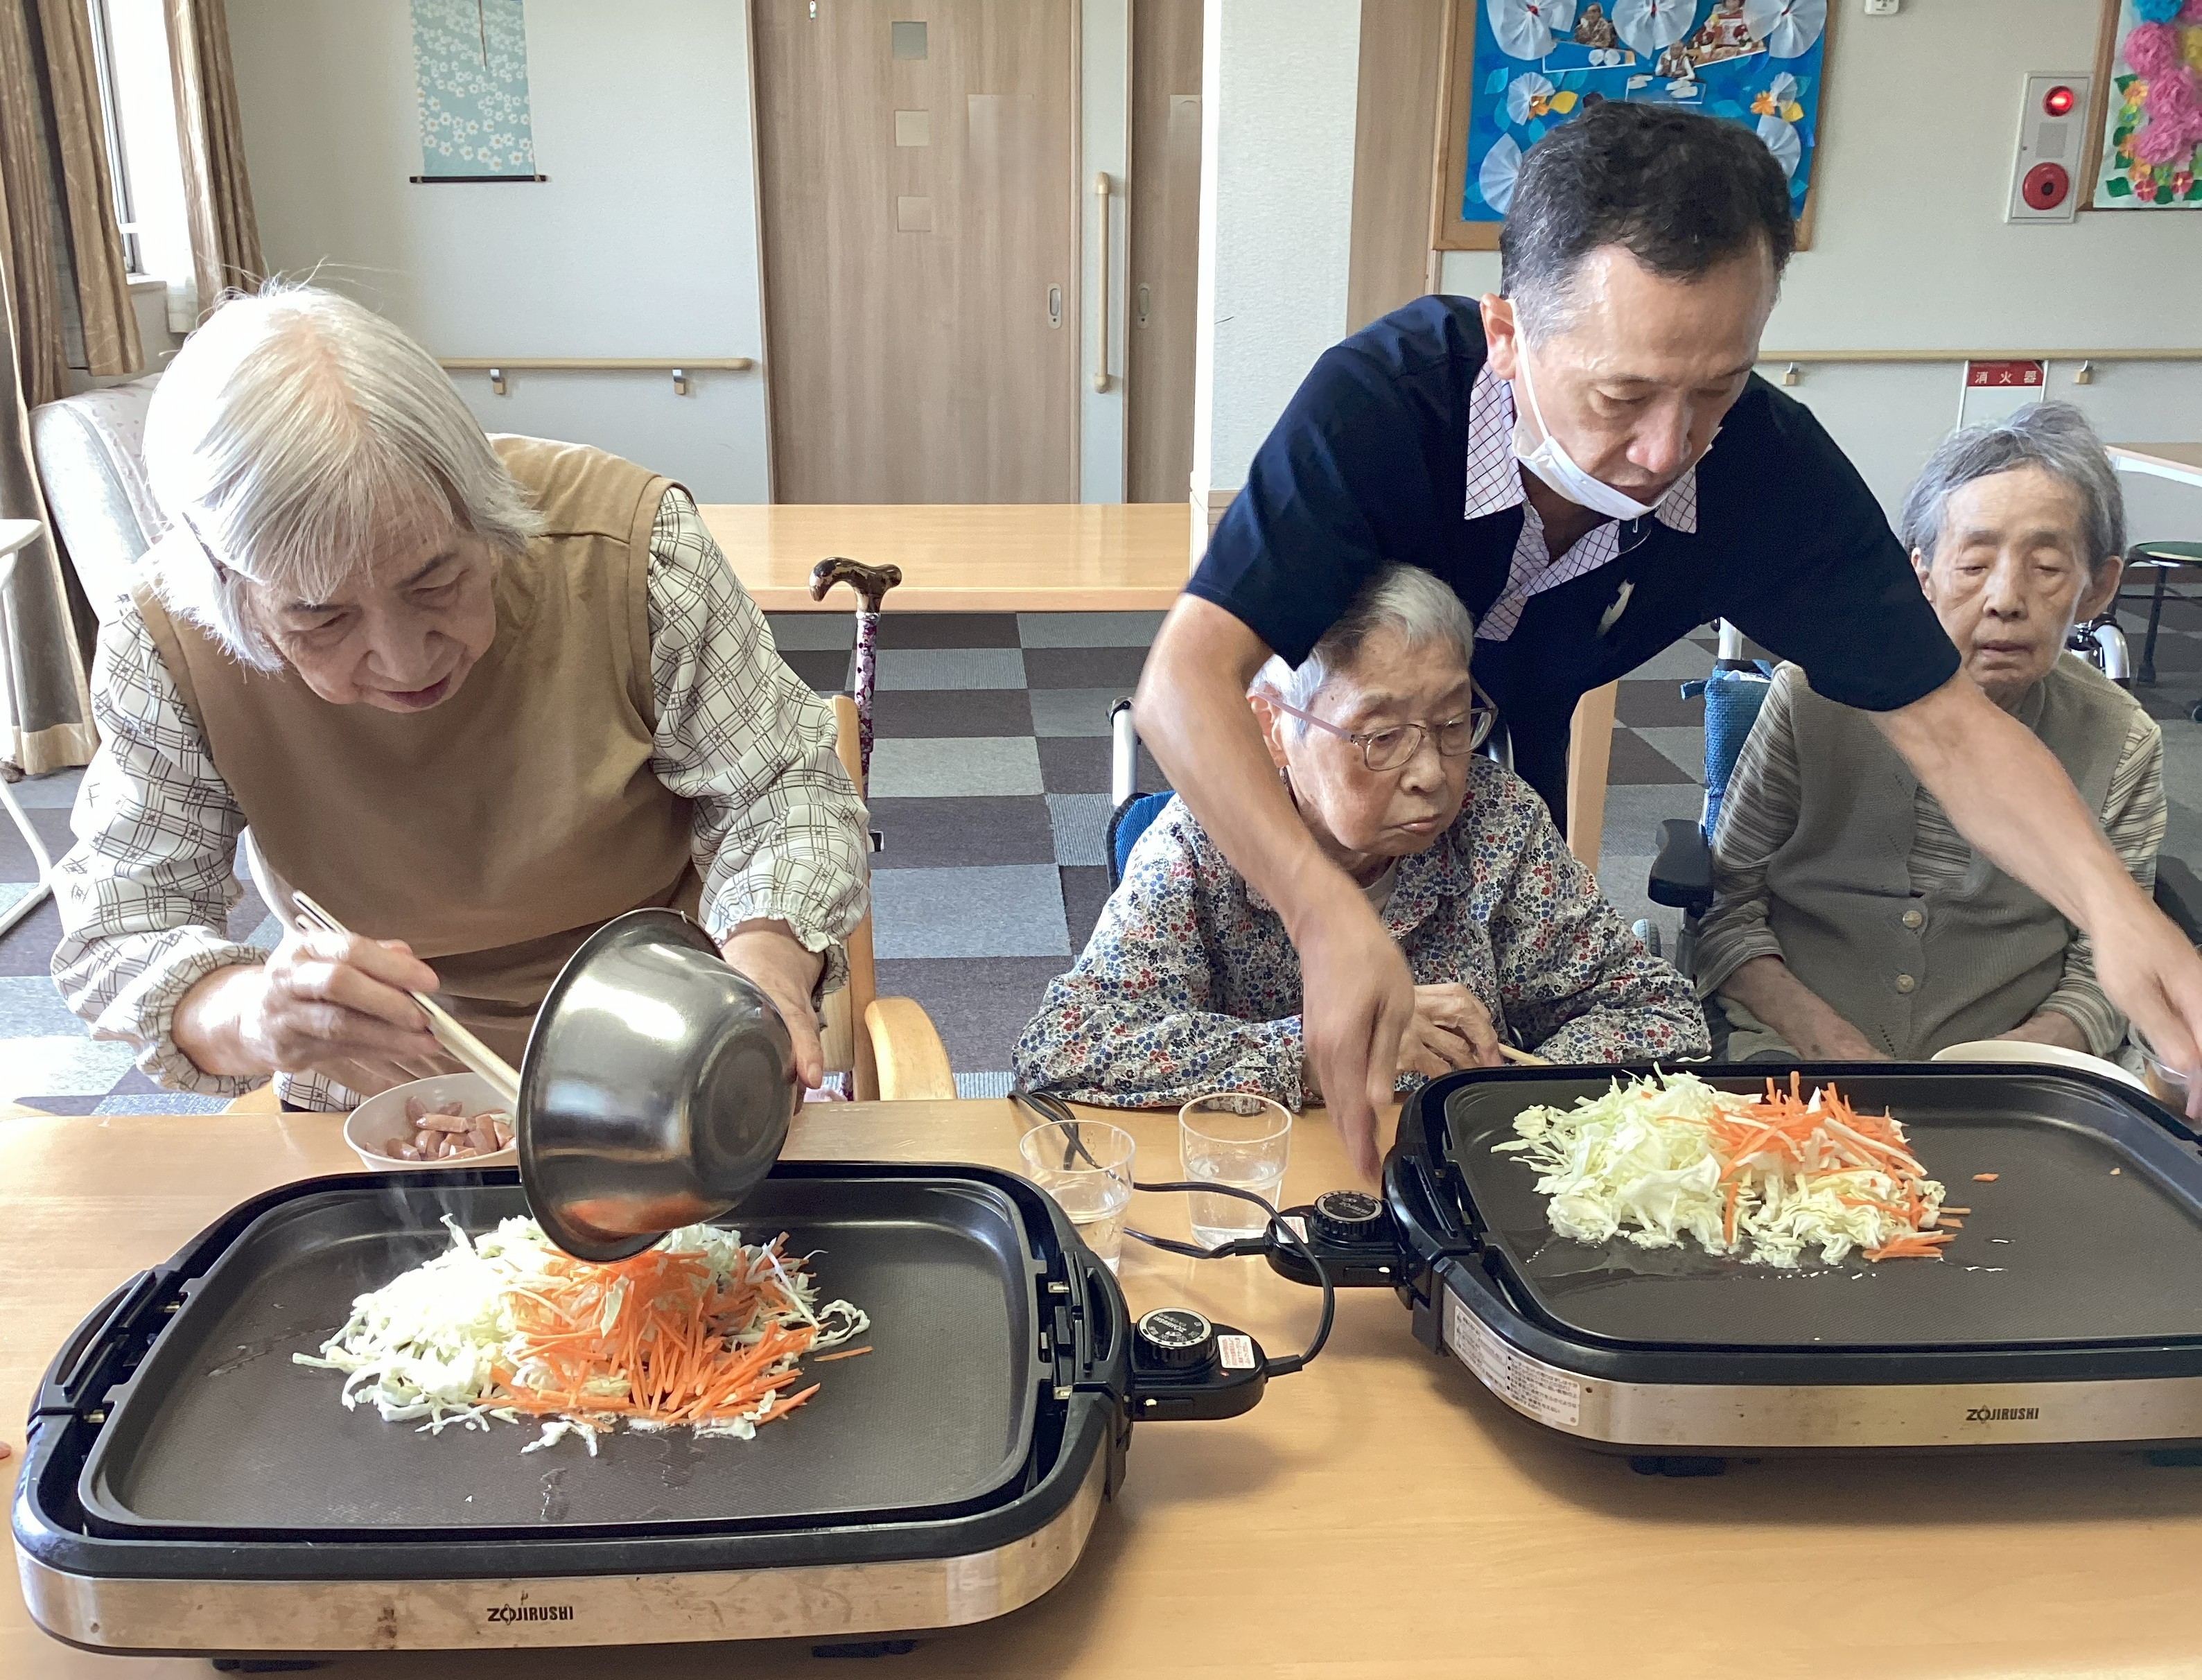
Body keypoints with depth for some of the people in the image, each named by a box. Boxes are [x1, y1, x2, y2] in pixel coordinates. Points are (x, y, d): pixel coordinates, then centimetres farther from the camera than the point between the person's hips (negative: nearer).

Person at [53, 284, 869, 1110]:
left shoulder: (632, 544, -20)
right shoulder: (164, 647, -16)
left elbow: (788, 786, -10)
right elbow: (116, 940, -10)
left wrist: (766, 957, -30)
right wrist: (253, 1017, -32)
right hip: (378, 1107, 1)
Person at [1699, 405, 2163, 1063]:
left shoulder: (2120, 743, 1)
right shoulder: (1813, 695, -4)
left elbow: (2100, 978, 6)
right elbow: (1727, 910, 0)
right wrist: (1831, 1043, -13)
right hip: (1792, 1055, -2)